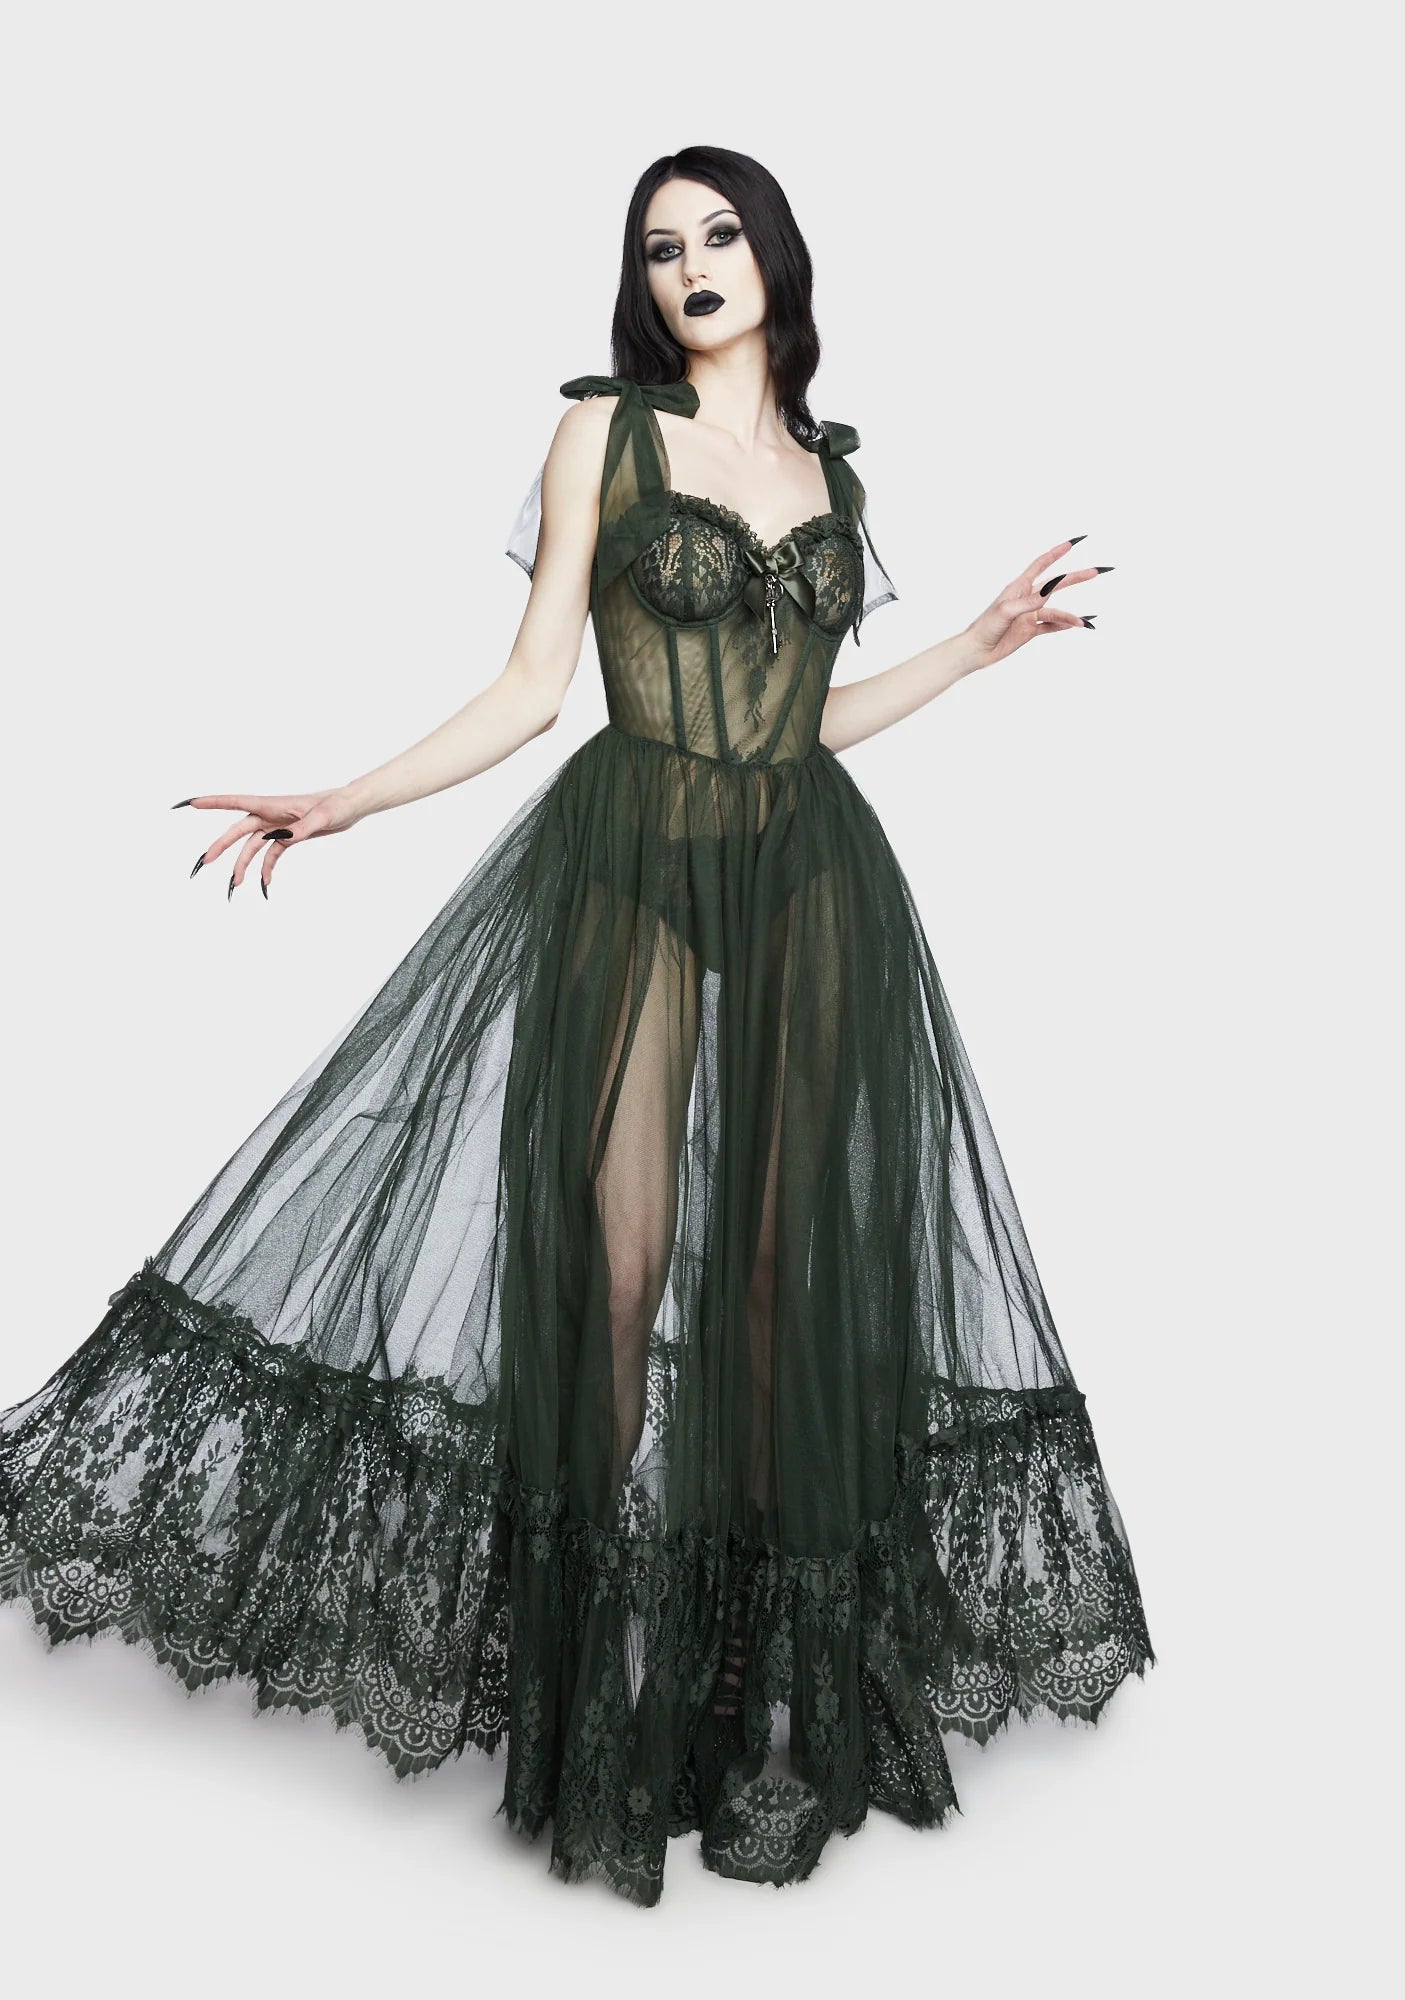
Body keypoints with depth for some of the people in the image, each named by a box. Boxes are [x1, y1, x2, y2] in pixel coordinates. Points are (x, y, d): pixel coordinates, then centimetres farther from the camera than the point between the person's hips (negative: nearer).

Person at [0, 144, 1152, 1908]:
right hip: (632, 866, -3)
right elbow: (533, 686, 1)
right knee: (618, 1259, -7)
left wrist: (981, 644, 20)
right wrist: (342, 805, -9)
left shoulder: (833, 471, 16)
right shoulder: (604, 433, 6)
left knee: (787, 1260, 0)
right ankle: (609, 1675, 8)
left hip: (810, 882, 3)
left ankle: (785, 1700, 10)